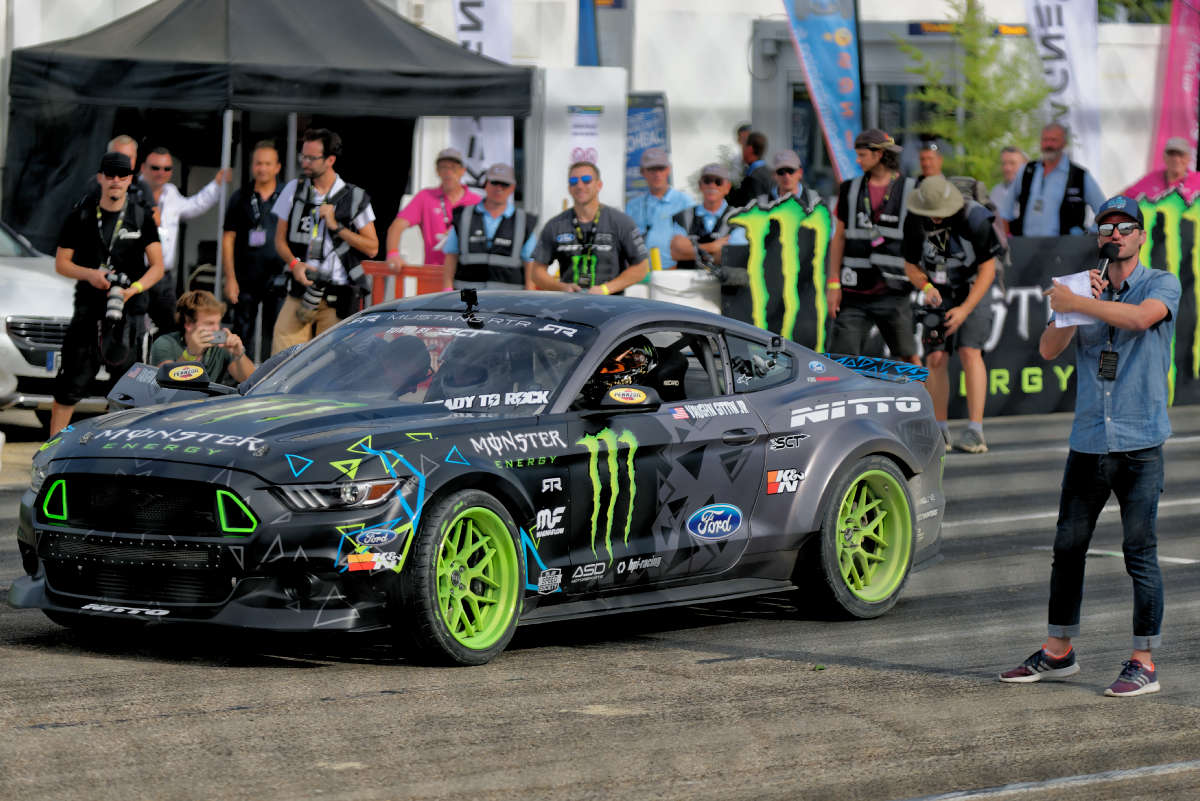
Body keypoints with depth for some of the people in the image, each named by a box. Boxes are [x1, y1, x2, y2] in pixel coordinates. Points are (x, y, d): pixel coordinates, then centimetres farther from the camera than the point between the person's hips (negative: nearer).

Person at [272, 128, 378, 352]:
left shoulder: (355, 197, 4)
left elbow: (372, 247, 4)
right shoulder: (294, 190, 11)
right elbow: (280, 239, 15)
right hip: (301, 291, 2)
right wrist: (294, 263, -5)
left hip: (338, 297, -2)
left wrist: (336, 226, -7)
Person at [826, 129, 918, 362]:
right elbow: (839, 238, 11)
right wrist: (833, 284, 4)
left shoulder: (910, 191, 2)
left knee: (908, 357, 3)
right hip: (854, 292, 2)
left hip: (893, 293, -2)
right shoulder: (850, 190, 10)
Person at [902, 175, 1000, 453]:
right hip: (939, 294, 3)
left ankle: (975, 431, -22)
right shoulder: (915, 222, -13)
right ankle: (940, 430, 3)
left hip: (974, 291, -3)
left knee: (969, 351, -19)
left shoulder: (974, 220, -24)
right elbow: (911, 264, 1)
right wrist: (926, 287, -20)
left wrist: (965, 310, -24)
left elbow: (987, 269, -18)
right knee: (935, 358, -7)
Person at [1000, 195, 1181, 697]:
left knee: (1139, 551, -6)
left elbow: (1141, 317, -21)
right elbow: (1049, 349, 4)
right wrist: (1082, 302, -9)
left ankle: (1144, 662, -3)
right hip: (1088, 442, 5)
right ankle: (1058, 652, 19)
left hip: (1140, 445, -5)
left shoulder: (1162, 285, 1)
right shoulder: (1084, 288, 15)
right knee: (1068, 547, 8)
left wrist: (1077, 303, -16)